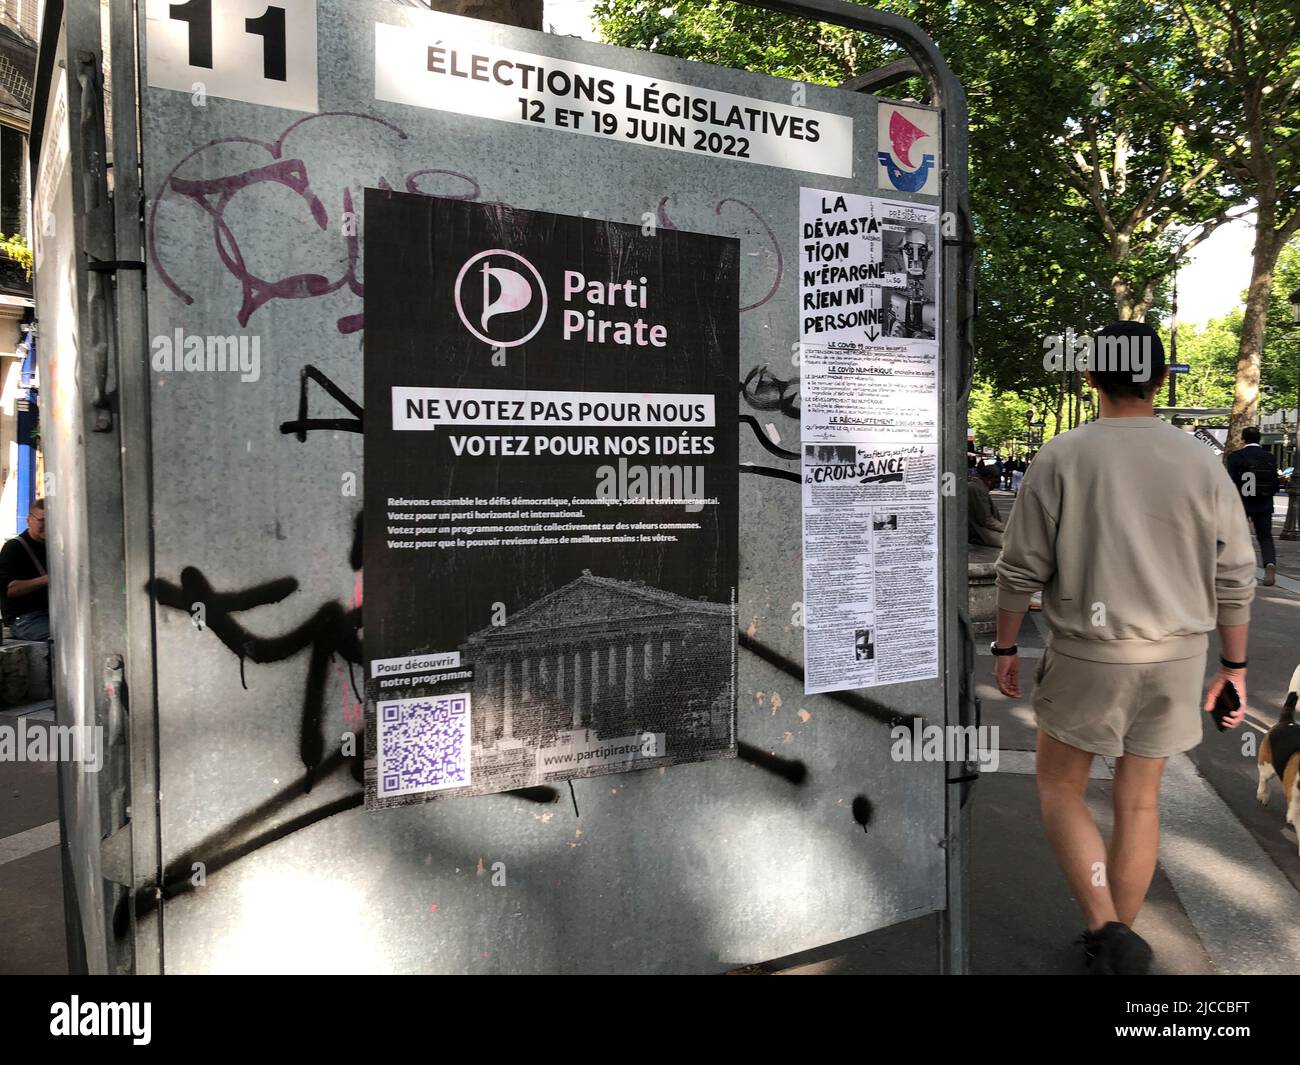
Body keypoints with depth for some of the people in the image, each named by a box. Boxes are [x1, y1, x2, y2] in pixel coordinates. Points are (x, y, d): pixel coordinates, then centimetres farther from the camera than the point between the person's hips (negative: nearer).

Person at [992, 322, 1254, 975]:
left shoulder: (1061, 457, -10)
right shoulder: (1201, 462, -1)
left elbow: (1021, 569, -9)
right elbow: (1235, 578, 3)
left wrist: (1005, 646, 4)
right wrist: (1234, 665, 13)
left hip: (1088, 656, -3)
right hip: (1177, 656, 4)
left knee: (1059, 788, 14)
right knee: (1139, 801, 16)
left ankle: (1106, 930, 1)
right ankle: (1116, 944, 30)